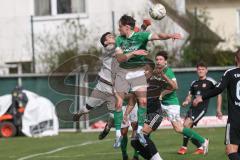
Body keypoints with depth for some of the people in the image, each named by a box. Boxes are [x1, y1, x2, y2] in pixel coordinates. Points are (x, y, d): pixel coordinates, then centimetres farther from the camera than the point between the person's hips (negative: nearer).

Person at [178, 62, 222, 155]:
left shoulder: (210, 82, -1)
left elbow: (219, 94, 2)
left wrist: (218, 109, -1)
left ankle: (184, 147, -10)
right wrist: (186, 101, -2)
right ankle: (200, 147, 11)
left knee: (186, 124, -20)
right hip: (193, 107, 7)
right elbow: (190, 96, 22)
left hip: (202, 108, -7)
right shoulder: (194, 83, 17)